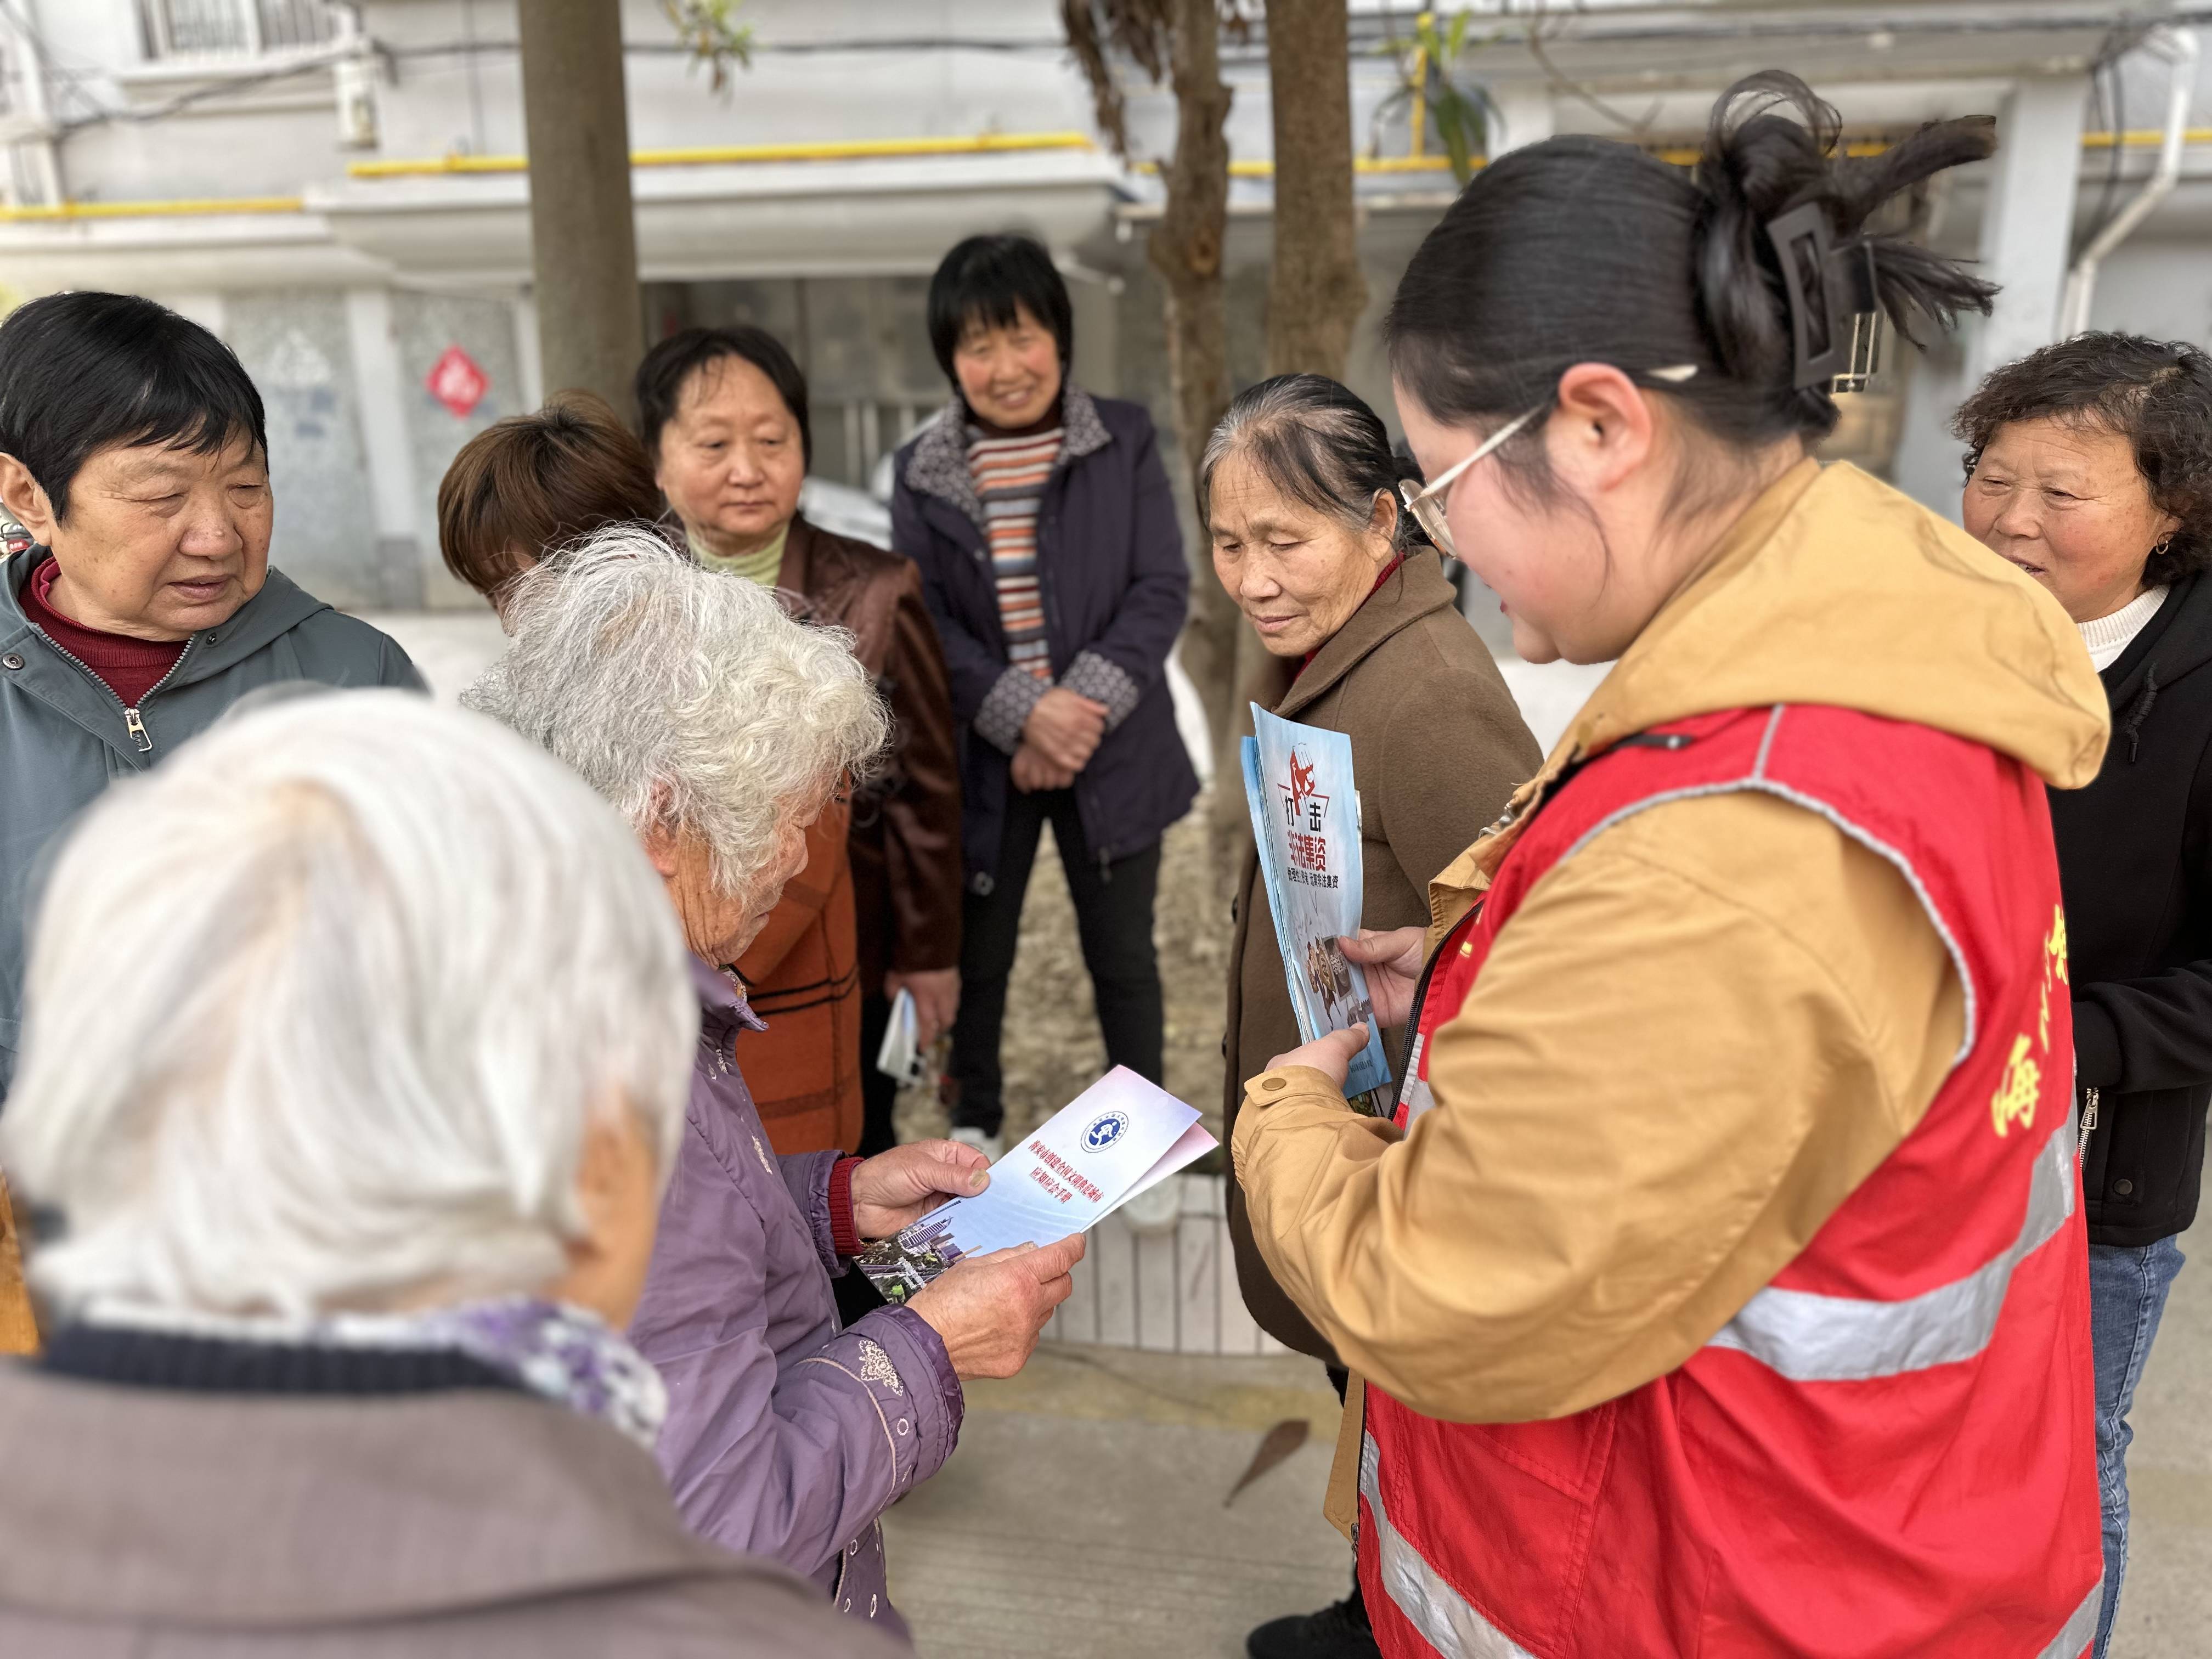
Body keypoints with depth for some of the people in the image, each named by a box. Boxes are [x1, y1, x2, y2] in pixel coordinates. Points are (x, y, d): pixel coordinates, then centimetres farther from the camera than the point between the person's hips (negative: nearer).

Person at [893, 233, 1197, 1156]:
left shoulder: (1122, 443, -1)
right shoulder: (921, 472, 1)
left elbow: (1162, 589, -6)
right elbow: (922, 620, -4)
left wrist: (1083, 708, -18)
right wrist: (1022, 717, -18)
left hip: (1113, 755, -1)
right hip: (981, 761, 1)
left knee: (1122, 953, 11)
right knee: (978, 955, 12)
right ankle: (974, 1126, 33)